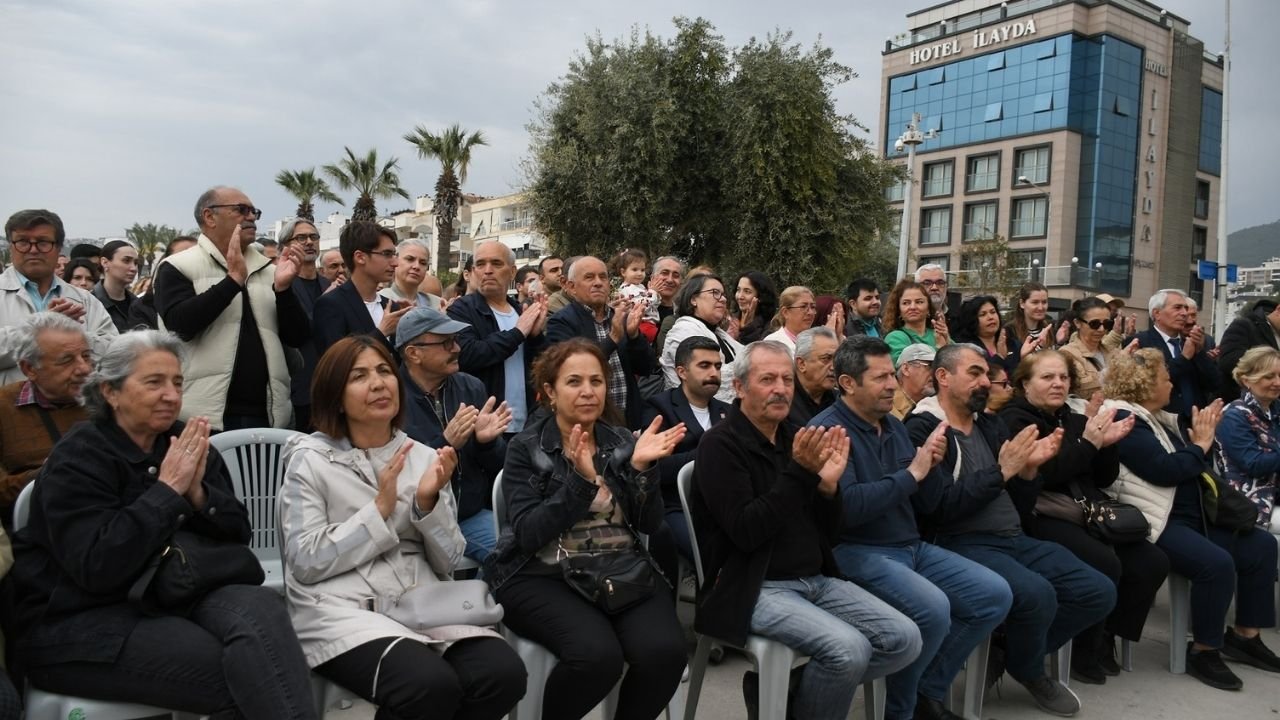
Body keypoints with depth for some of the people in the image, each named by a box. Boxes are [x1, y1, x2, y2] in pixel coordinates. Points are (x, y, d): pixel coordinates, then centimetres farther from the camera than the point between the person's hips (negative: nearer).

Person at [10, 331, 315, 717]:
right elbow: (97, 567, -23)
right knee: (233, 672, -28)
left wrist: (198, 493, -16)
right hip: (80, 622, -5)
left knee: (262, 607, -28)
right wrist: (168, 490, -23)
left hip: (170, 597, 5)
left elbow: (239, 535, 3)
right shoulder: (77, 459, -10)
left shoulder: (186, 444, 6)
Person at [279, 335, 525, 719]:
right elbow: (304, 563, -7)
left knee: (504, 673, -24)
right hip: (342, 610, -4)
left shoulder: (424, 456, 11)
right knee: (431, 685, -32)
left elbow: (447, 564, 7)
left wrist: (428, 504, -10)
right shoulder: (309, 459, 2)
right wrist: (380, 508, -12)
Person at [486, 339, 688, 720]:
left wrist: (642, 467, -12)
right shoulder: (526, 448, 1)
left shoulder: (623, 441, 11)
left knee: (665, 651, -25)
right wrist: (581, 480, -22)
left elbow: (649, 523, 4)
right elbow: (528, 534, -11)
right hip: (542, 576, -3)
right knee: (597, 655, -31)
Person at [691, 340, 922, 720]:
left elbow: (827, 530, 11)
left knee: (904, 639, -4)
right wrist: (800, 474, -24)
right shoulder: (721, 444, -10)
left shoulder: (794, 438, 12)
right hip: (756, 587, -8)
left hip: (817, 579, 8)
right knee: (849, 648, -27)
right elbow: (746, 532, -21)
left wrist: (828, 485, -9)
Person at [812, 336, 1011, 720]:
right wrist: (911, 473, -19)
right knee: (933, 608, -30)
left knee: (995, 594, 0)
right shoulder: (828, 429, -13)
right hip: (858, 551, -9)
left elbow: (927, 504, 13)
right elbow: (847, 507, -26)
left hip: (911, 546, 9)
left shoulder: (894, 425, 12)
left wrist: (931, 466, -8)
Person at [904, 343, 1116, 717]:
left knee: (1100, 592, -1)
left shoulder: (990, 424, 15)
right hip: (962, 544, -8)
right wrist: (1001, 471, -17)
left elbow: (1019, 505, 16)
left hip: (1016, 540, 8)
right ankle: (1030, 672, 4)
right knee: (1037, 594, -30)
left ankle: (1015, 651, 15)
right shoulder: (922, 428, -7)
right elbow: (939, 509, -19)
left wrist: (1030, 468, -4)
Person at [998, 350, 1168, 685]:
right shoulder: (1015, 420, -2)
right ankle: (1084, 651, -7)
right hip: (1042, 519, -7)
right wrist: (1088, 442, -17)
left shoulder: (1074, 419, 19)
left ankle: (1107, 637, 8)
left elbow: (1105, 479, 18)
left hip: (1088, 514, 8)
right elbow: (1042, 474, -16)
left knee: (1153, 562, -10)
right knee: (1106, 564, -28)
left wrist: (1107, 443, 0)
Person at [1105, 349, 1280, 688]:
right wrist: (1200, 446, -8)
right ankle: (1203, 651, -10)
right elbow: (1165, 470, -23)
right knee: (1217, 563, -28)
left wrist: (1202, 437, 7)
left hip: (1193, 515, 11)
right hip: (1159, 522, -11)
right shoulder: (1125, 420, -14)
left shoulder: (1158, 417, 15)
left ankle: (1244, 635, 17)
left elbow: (1191, 466, 22)